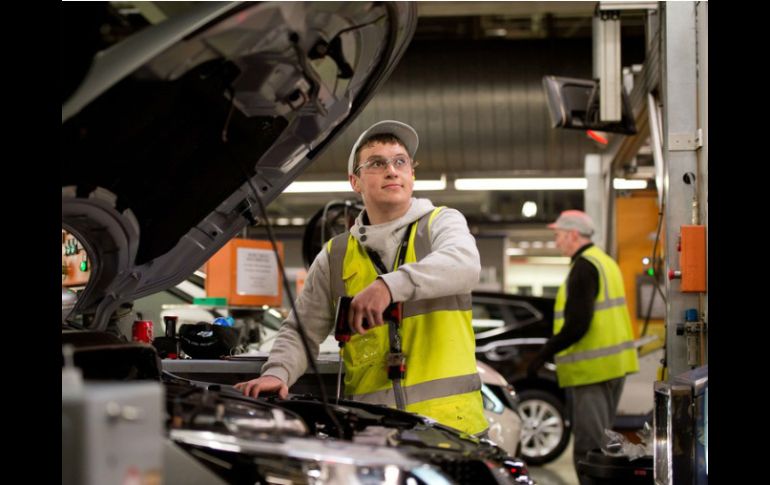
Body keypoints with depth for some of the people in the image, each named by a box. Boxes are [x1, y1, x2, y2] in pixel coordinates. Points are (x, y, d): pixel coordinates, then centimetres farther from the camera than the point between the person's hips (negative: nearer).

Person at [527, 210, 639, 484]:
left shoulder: (584, 267, -14)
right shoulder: (605, 261, 16)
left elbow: (577, 325, -22)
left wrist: (543, 355, -16)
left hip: (592, 368, -10)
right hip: (614, 364, 10)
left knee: (588, 447, -8)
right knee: (601, 440, 18)